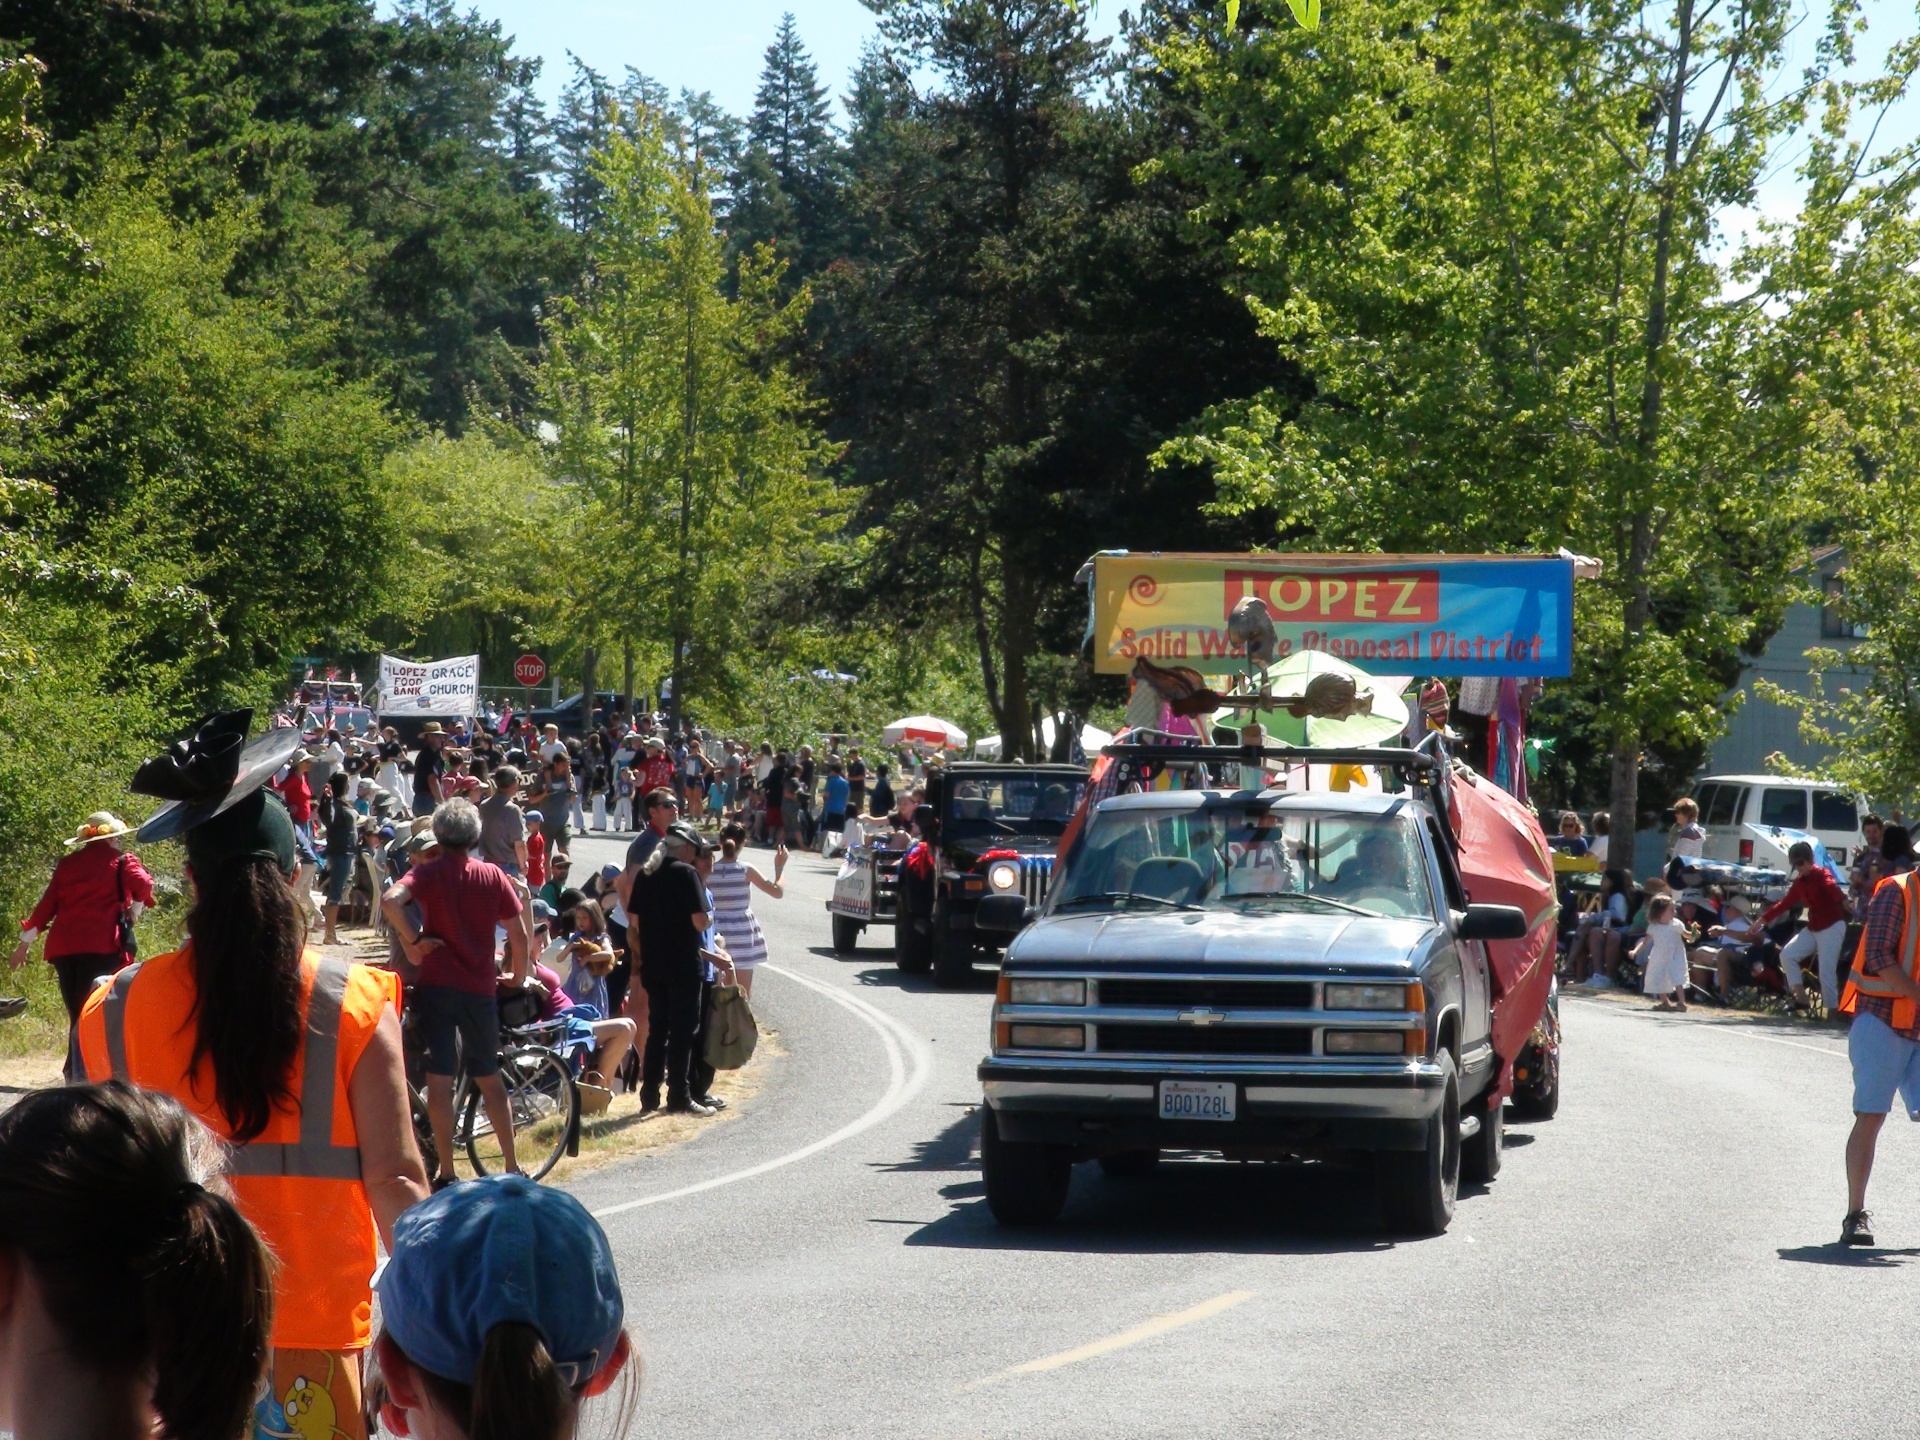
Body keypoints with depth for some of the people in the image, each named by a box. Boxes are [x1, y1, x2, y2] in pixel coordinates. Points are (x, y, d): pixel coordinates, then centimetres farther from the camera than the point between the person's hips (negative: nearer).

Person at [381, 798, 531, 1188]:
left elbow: (390, 900, -23)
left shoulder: (429, 873, -4)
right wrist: (520, 979, 18)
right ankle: (512, 1166, 19)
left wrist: (412, 941, -11)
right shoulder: (493, 876, 3)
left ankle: (446, 1173, 0)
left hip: (437, 985, -3)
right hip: (480, 988, 3)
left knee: (439, 1080, 0)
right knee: (489, 1078, 15)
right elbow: (519, 933, 4)